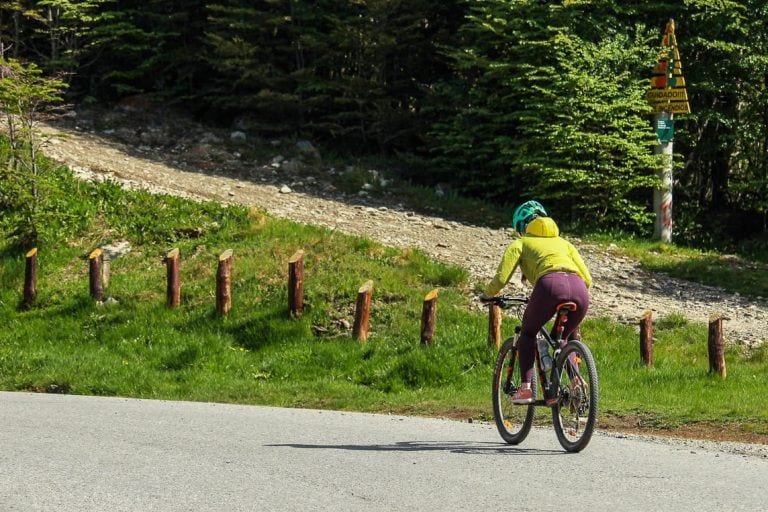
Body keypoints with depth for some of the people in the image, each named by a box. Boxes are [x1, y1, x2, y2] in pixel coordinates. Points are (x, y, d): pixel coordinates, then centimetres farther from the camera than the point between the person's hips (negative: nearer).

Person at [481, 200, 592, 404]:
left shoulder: (521, 243, 26)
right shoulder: (563, 242, 37)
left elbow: (502, 278, 13)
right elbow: (587, 279, 27)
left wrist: (487, 294, 33)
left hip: (550, 284, -4)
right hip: (578, 289, 4)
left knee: (528, 333, 21)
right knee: (565, 337, 29)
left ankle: (525, 388, 6)